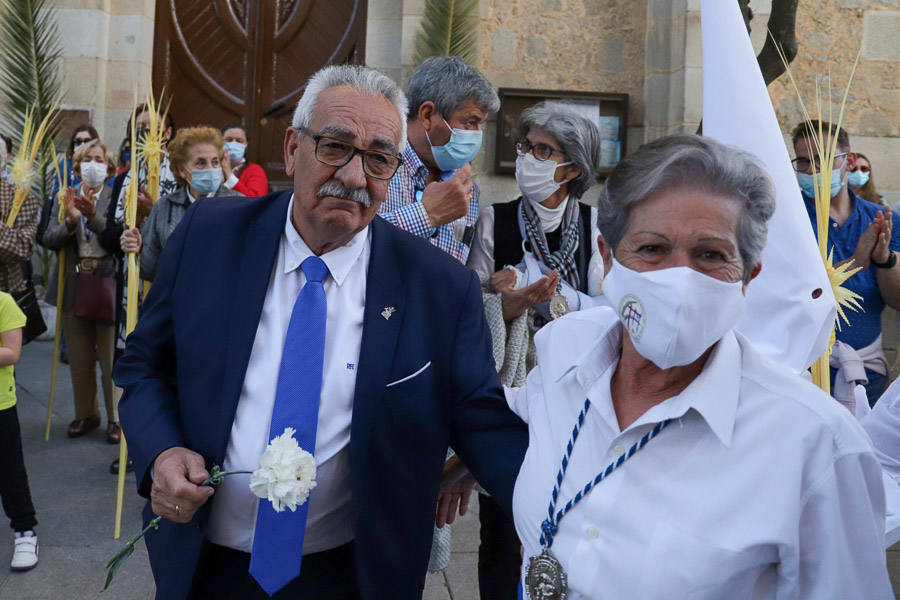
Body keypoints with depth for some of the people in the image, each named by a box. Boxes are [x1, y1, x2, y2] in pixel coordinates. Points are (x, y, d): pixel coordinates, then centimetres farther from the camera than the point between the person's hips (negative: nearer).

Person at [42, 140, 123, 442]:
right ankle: (86, 414, 29)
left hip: (108, 284, -4)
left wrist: (94, 216, -28)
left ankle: (116, 417, 15)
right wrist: (70, 220, -18)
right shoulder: (64, 199, 9)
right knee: (79, 360, 14)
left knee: (112, 359, 2)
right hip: (74, 287, 4)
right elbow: (49, 240, -1)